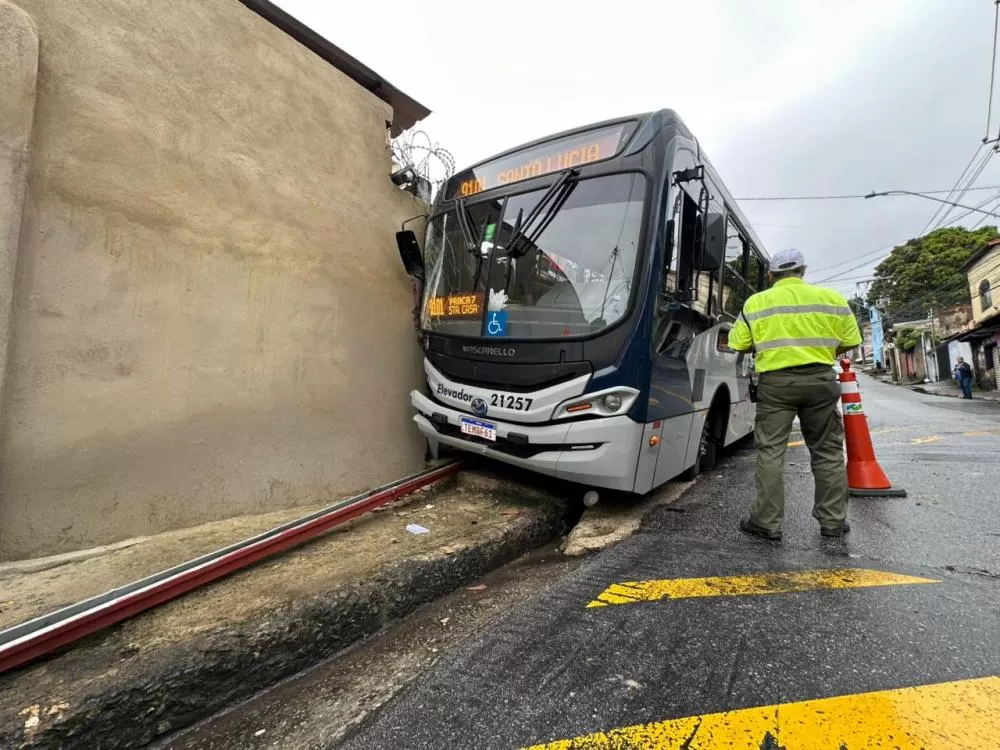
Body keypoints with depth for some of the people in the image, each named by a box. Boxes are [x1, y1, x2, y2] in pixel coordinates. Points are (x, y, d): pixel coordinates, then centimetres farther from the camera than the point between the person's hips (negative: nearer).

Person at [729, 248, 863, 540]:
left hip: (776, 382, -2)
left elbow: (738, 344, 3)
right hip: (820, 379, 2)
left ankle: (767, 522, 4)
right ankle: (833, 521, 20)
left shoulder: (755, 303, 1)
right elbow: (851, 341, 9)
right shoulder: (832, 297, 6)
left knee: (771, 451, 1)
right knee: (828, 451, 13)